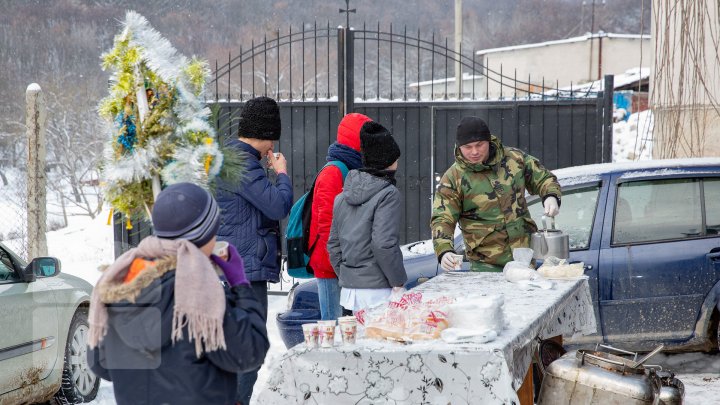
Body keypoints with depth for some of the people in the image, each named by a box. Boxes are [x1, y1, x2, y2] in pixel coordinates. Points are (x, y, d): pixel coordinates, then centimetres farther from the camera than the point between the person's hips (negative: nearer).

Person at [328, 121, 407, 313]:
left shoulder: (343, 196, 12)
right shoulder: (388, 194, -10)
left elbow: (333, 243, 15)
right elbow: (383, 243, -18)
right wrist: (399, 282, -9)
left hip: (348, 290, 7)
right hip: (377, 291, -7)